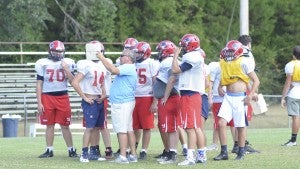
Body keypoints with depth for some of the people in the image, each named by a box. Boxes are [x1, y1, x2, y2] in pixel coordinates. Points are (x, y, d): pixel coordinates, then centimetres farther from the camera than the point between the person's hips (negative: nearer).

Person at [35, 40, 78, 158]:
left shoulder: (67, 63, 4)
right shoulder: (43, 64, 1)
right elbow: (39, 84, 2)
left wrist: (66, 69, -13)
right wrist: (39, 103, -2)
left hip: (63, 97, 0)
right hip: (47, 97, 0)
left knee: (65, 126, 2)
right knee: (49, 125, 5)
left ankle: (71, 150, 9)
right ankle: (49, 150, 11)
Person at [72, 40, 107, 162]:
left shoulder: (101, 66, 11)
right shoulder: (86, 65, -13)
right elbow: (75, 83, -18)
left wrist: (104, 94, 9)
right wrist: (84, 97, -14)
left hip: (99, 101, 8)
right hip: (90, 101, -8)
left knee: (97, 127, 10)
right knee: (90, 127, -10)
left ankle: (93, 152, 17)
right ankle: (84, 154, -6)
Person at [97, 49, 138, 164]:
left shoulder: (128, 68, -13)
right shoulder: (128, 69, 20)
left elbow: (113, 70, -25)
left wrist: (102, 58, -20)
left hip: (121, 103, -11)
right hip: (126, 102, 11)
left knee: (122, 130, -10)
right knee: (129, 129, 12)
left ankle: (123, 156, -11)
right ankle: (133, 155, 15)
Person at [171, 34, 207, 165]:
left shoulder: (191, 58, -16)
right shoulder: (198, 57, 15)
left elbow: (175, 70, -15)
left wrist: (175, 55, -3)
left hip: (189, 95, -10)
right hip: (195, 94, 10)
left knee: (190, 128, -10)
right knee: (196, 127, 14)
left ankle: (190, 157, -12)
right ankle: (202, 155, 19)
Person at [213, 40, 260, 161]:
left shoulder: (244, 63, -8)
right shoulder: (224, 63, 9)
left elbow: (256, 81, -5)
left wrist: (250, 95, -13)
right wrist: (220, 87, 6)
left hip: (240, 98, -5)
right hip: (228, 97, 5)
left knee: (240, 126, 3)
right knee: (221, 123, -7)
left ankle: (241, 153, 17)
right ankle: (224, 152, 0)